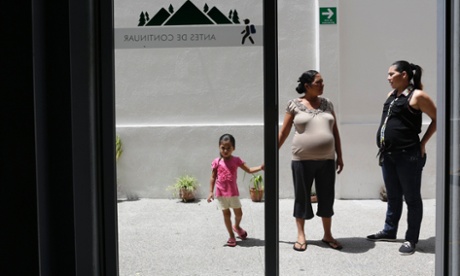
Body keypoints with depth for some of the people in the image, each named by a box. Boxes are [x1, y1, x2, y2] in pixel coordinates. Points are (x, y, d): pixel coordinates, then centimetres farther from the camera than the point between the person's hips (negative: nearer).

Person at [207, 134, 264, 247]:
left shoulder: (236, 160, -3)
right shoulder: (217, 162, -5)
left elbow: (249, 170, -3)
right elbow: (213, 177, -1)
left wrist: (260, 168, -18)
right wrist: (211, 192, -6)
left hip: (233, 193, 1)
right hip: (221, 193, -1)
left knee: (238, 213, 10)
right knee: (226, 214, 7)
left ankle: (237, 226, 42)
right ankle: (231, 236, 21)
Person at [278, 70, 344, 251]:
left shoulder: (327, 103, 9)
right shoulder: (295, 104, -2)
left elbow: (335, 132, 12)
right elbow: (283, 132, 1)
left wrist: (339, 156, 9)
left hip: (327, 160, 3)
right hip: (303, 160, -3)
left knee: (327, 198, 9)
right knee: (302, 197, 6)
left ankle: (327, 235, 23)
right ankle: (301, 235, 19)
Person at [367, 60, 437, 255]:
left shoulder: (417, 96, -9)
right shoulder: (391, 95, 13)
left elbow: (437, 119, -4)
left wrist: (422, 143, -6)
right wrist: (383, 149, 15)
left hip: (408, 155, -7)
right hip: (388, 155, 8)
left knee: (411, 198, 4)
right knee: (393, 196, 18)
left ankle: (411, 239, 13)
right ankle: (389, 231, 30)